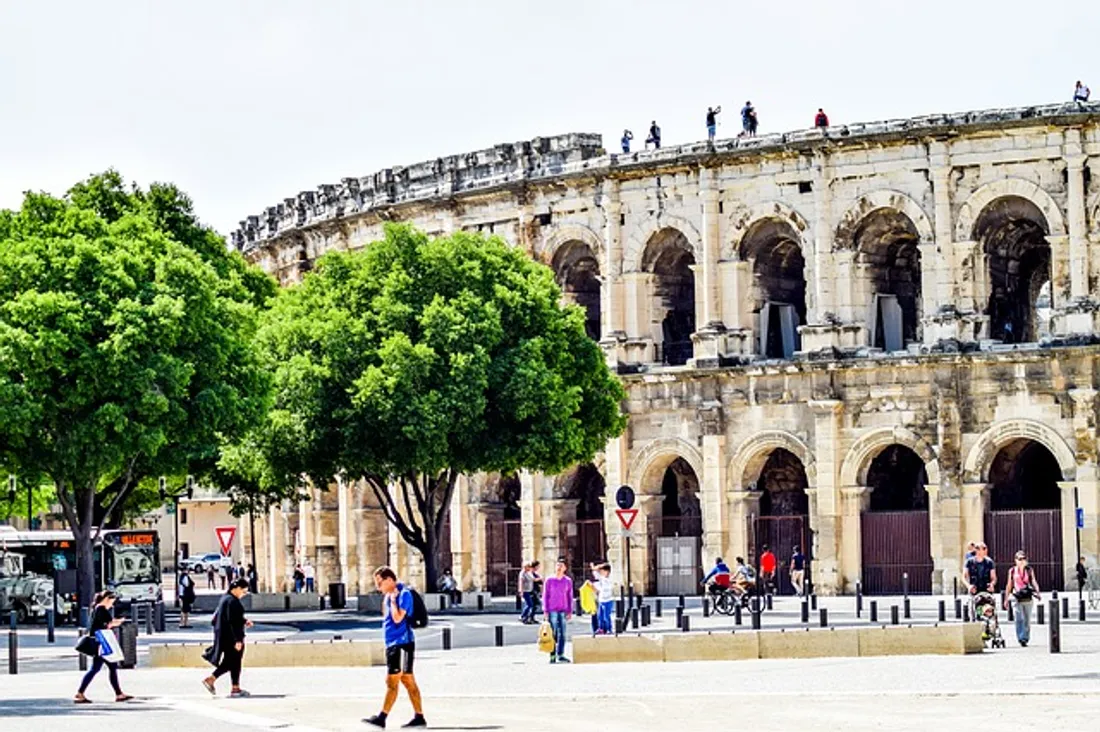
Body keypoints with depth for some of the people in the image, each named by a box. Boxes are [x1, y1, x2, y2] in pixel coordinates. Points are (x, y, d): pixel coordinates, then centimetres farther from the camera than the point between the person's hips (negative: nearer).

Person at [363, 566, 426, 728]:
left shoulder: (404, 594, -14)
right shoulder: (389, 595, 13)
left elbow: (397, 618, -22)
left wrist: (392, 599, -14)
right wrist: (387, 599, 11)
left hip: (402, 644, -9)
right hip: (392, 644, 9)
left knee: (392, 682, -9)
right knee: (408, 681, 9)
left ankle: (382, 717, -9)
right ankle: (419, 717, 12)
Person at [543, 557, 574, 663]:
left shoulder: (568, 581, 6)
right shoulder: (549, 580, 1)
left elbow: (570, 597, 9)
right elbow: (546, 596, 3)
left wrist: (570, 612, 5)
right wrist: (546, 611, -1)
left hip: (563, 611, 2)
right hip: (552, 610, -2)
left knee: (562, 634, -2)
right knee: (553, 634, -2)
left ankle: (560, 655, 2)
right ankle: (552, 656, 1)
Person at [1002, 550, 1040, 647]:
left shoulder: (1029, 570, 8)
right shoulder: (1012, 571, 7)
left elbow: (1033, 581, -2)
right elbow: (1009, 585, 13)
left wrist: (1037, 593, -19)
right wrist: (1006, 599, 14)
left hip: (1028, 598, 2)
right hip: (1017, 598, -2)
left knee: (1027, 619, 8)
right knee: (1020, 618, -14)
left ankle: (1026, 639, 19)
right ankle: (1021, 638, -18)